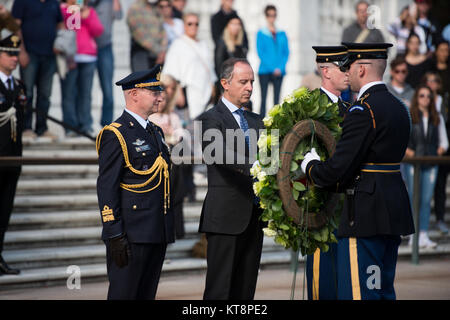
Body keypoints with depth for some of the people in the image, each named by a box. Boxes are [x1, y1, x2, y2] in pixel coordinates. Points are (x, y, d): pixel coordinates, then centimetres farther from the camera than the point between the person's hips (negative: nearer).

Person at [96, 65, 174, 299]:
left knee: (147, 295, 11)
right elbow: (106, 188, -14)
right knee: (123, 295, -5)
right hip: (131, 234, -8)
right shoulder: (115, 134, -10)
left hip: (158, 234, 8)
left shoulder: (156, 132, 17)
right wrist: (114, 235, -19)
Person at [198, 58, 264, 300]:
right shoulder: (211, 119, -4)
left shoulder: (255, 121, 19)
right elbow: (222, 154, -21)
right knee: (220, 290, -6)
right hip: (226, 216, -7)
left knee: (245, 289, 8)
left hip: (253, 216, 7)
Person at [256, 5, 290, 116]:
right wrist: (272, 68, -11)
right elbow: (260, 53, -3)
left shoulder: (282, 34, 12)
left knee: (276, 99, 1)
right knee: (263, 98, -5)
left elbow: (286, 53, 9)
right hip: (265, 71, -3)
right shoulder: (261, 33, 3)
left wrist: (280, 67, -6)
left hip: (279, 72, 3)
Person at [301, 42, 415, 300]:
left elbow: (338, 169, -18)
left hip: (366, 213, -10)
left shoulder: (363, 110, -15)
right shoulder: (398, 107, 14)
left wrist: (310, 167, 2)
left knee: (357, 291, -6)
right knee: (384, 290, 15)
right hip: (394, 208, 10)